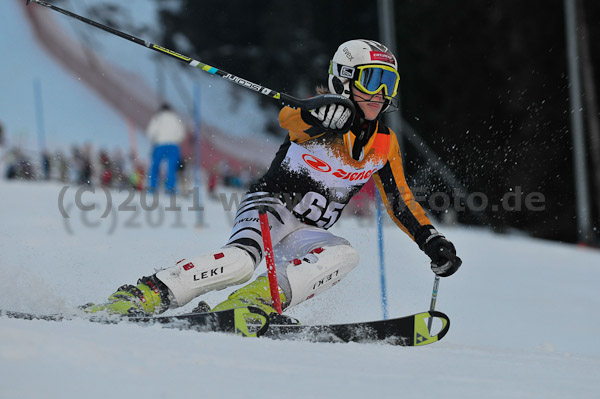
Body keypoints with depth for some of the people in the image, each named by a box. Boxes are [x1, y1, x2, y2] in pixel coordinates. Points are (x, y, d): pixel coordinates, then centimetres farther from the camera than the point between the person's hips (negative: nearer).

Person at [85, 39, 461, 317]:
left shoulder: (385, 145, 8)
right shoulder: (324, 116, -11)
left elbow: (402, 202, 18)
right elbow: (290, 117, -35)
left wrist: (433, 242, 6)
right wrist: (322, 116, -58)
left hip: (307, 234, 6)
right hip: (269, 206, -6)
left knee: (345, 255, -28)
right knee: (242, 259, -36)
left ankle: (259, 300, -39)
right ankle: (145, 295, -34)